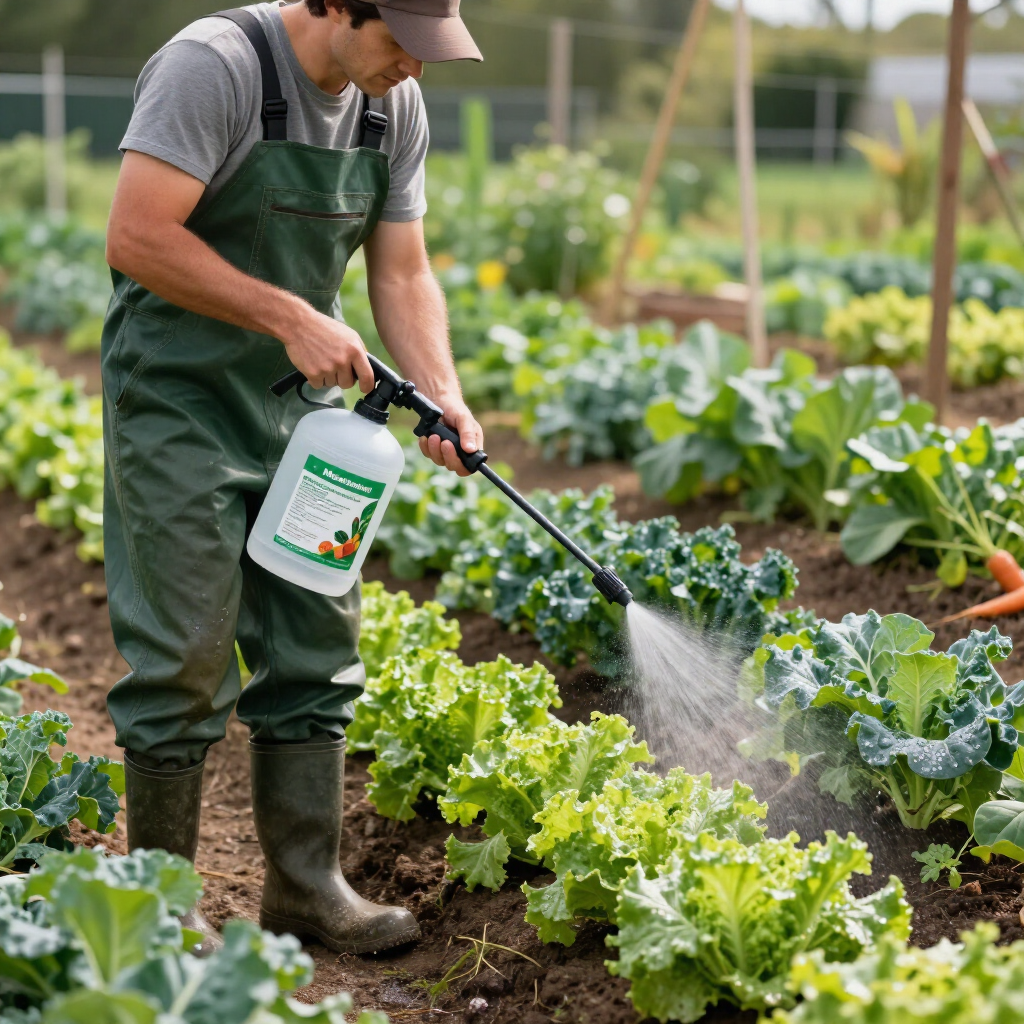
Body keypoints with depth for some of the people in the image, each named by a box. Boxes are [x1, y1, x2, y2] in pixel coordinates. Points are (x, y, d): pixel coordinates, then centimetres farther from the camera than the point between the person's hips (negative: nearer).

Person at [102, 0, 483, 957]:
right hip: (177, 402, -7)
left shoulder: (394, 105, 3)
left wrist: (444, 398, -10)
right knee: (187, 656, -4)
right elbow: (136, 238, -25)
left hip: (297, 400, 7)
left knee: (318, 640, 7)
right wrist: (292, 317, -25)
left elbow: (401, 273, 6)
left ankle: (305, 887, 19)